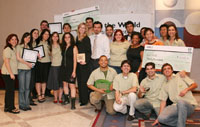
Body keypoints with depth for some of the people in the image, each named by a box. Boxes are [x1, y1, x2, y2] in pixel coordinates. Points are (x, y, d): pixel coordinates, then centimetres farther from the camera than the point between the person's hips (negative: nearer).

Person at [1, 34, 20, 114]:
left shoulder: (14, 49, 14)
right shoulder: (8, 49, -12)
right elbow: (6, 62, -18)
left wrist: (13, 73, 10)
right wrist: (11, 73, -20)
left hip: (12, 73, 9)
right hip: (7, 73, -9)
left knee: (9, 90, 14)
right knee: (10, 90, -3)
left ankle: (7, 107, 23)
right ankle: (11, 108, 6)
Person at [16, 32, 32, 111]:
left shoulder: (29, 47, 14)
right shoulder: (19, 47, 0)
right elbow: (18, 58, -8)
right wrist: (27, 63, -15)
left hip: (28, 69, 4)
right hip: (21, 69, -4)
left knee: (27, 87, 7)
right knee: (22, 88, -2)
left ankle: (27, 104, 14)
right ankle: (22, 105, 8)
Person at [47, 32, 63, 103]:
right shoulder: (50, 46, 5)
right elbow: (49, 55, 13)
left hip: (61, 65, 0)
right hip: (53, 66, 0)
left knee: (61, 82, 1)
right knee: (55, 82, 3)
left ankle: (60, 98, 11)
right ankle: (55, 98, 15)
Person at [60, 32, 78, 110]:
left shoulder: (74, 47, -4)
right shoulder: (63, 47, 12)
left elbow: (75, 60, -8)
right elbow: (63, 58, 13)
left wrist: (74, 71, -13)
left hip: (70, 68, -6)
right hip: (63, 68, 6)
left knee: (72, 85, -8)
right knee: (65, 84, 13)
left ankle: (73, 103, -6)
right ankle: (66, 99, 28)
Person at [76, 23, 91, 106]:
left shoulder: (86, 39, -4)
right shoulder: (77, 38, 13)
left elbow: (89, 51, -9)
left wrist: (86, 61, -21)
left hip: (85, 63, -6)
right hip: (78, 62, 6)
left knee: (84, 81, -5)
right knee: (79, 81, 10)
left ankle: (85, 100, 2)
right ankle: (81, 98, 20)